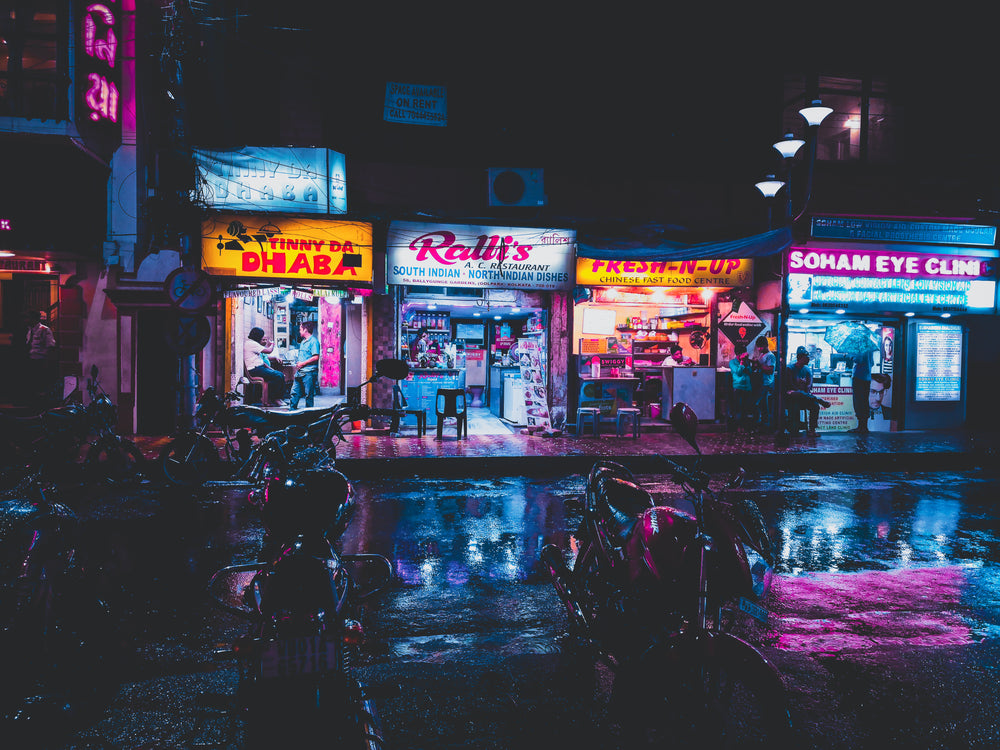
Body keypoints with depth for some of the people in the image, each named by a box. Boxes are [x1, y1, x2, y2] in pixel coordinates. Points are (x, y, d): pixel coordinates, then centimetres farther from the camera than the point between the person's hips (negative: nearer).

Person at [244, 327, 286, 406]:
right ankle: (269, 399, -13)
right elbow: (269, 351, -16)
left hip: (260, 368, 10)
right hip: (255, 370, -10)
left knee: (281, 375, -1)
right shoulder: (251, 343, -11)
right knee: (278, 376, -21)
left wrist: (272, 369, 11)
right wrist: (272, 344, 7)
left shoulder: (252, 343, 22)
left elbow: (262, 361, 21)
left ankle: (277, 398, -2)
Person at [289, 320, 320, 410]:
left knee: (309, 394, -1)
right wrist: (298, 364, 10)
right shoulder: (303, 341, 19)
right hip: (300, 372, 9)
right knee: (295, 392, 9)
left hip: (309, 372, -9)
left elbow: (316, 357, -18)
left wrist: (302, 363, -14)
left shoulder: (313, 341, -10)